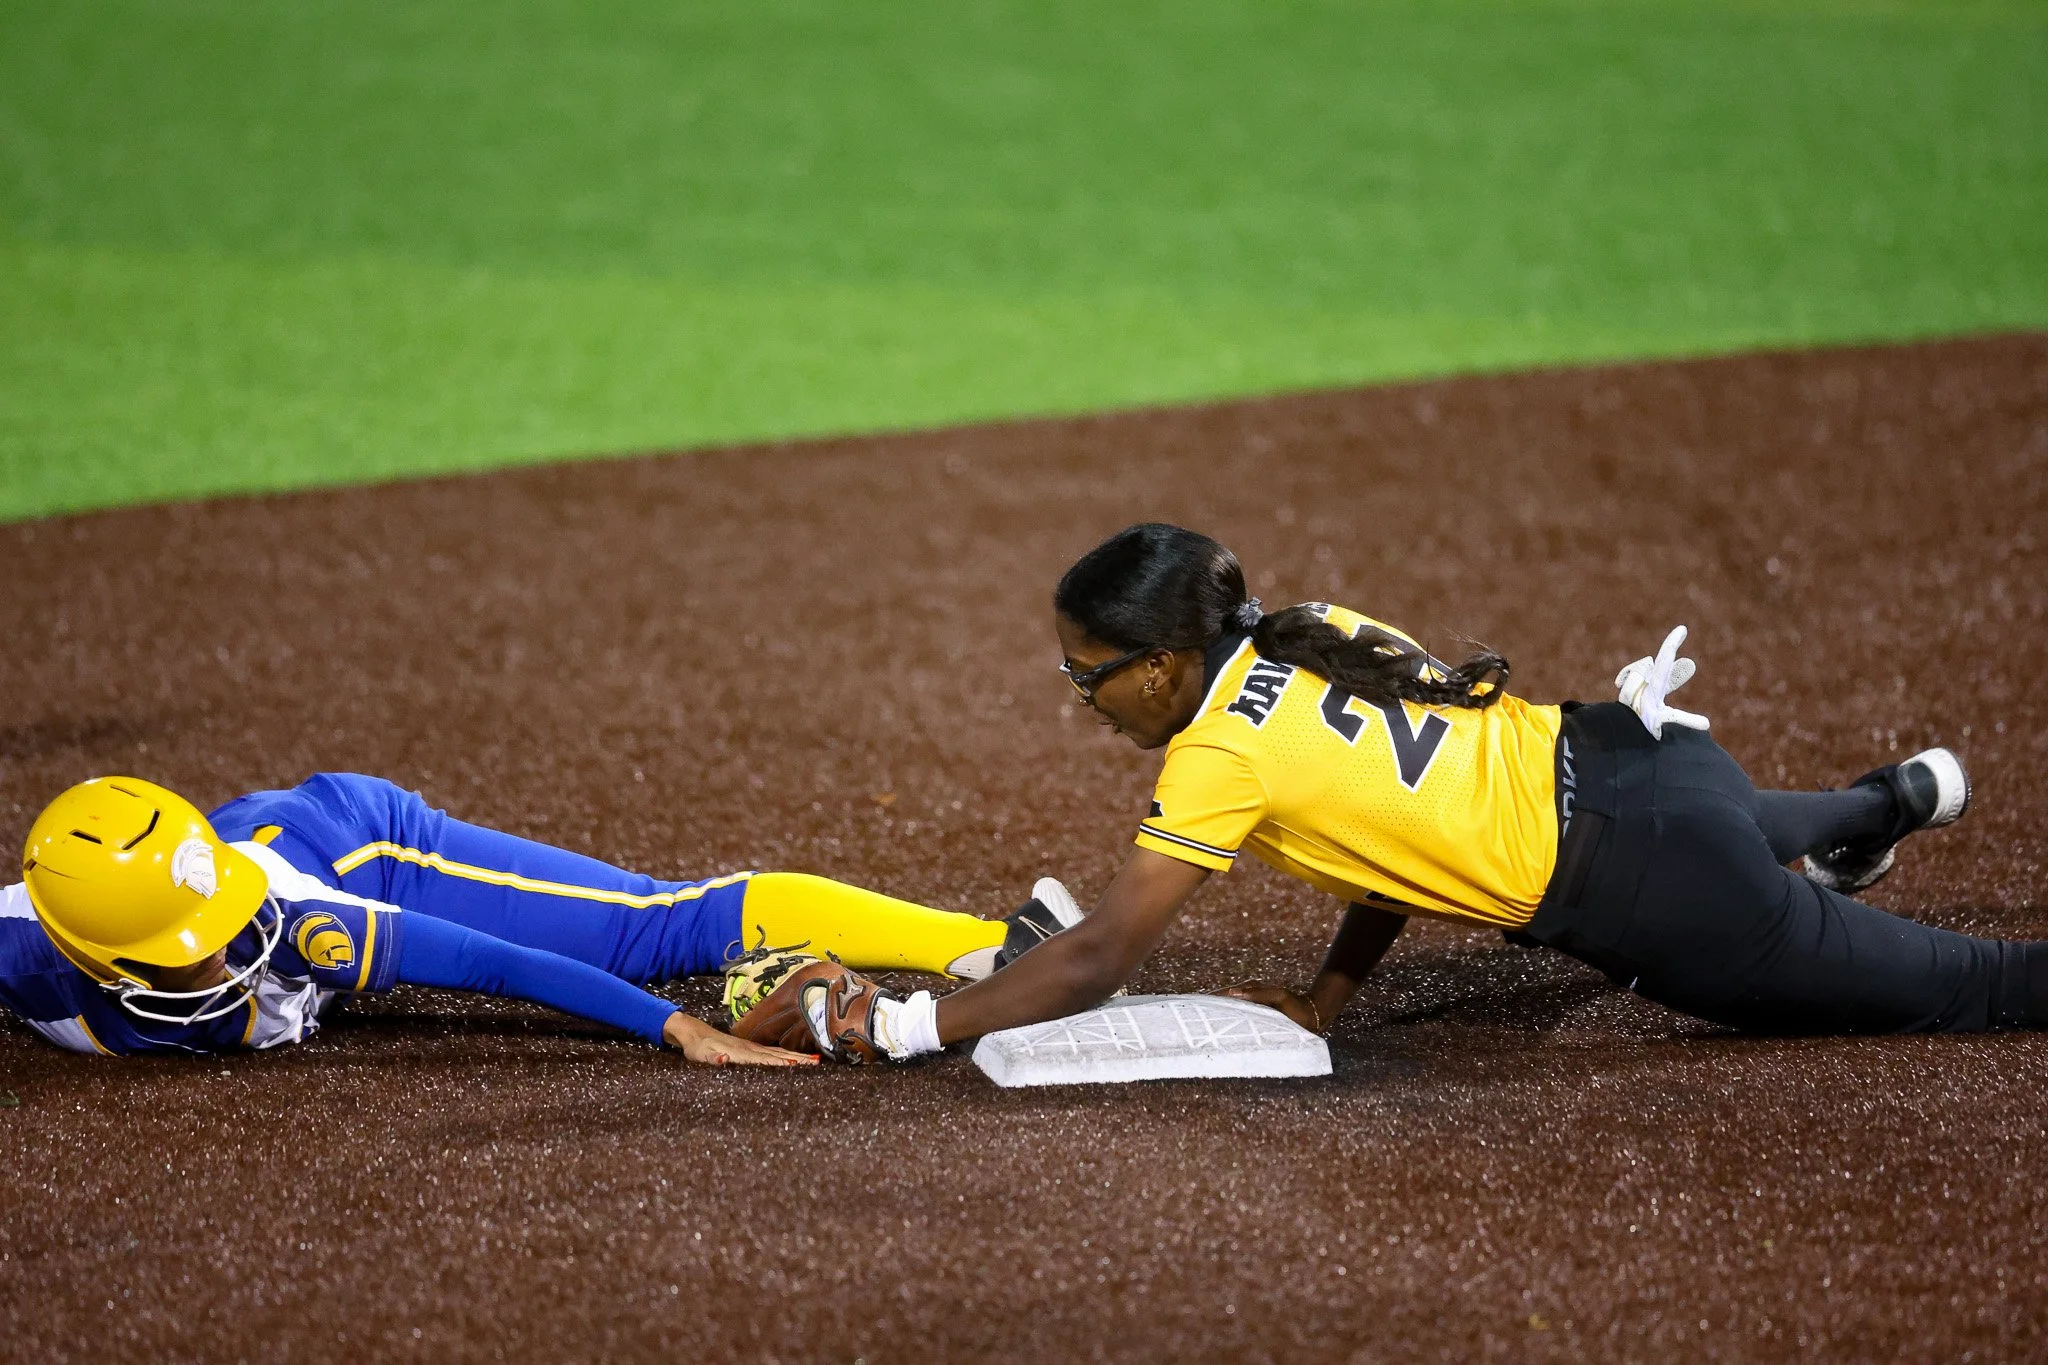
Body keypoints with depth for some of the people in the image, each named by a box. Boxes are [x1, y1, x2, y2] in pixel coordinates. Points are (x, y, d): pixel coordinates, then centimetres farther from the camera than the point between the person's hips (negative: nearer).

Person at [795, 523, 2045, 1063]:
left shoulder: (1224, 752, -17)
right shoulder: (1318, 632, 6)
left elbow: (1098, 961, -18)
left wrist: (897, 1026, -15)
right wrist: (1331, 995, 15)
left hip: (1645, 872, -9)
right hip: (1634, 753, 9)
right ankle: (1899, 799, 67)